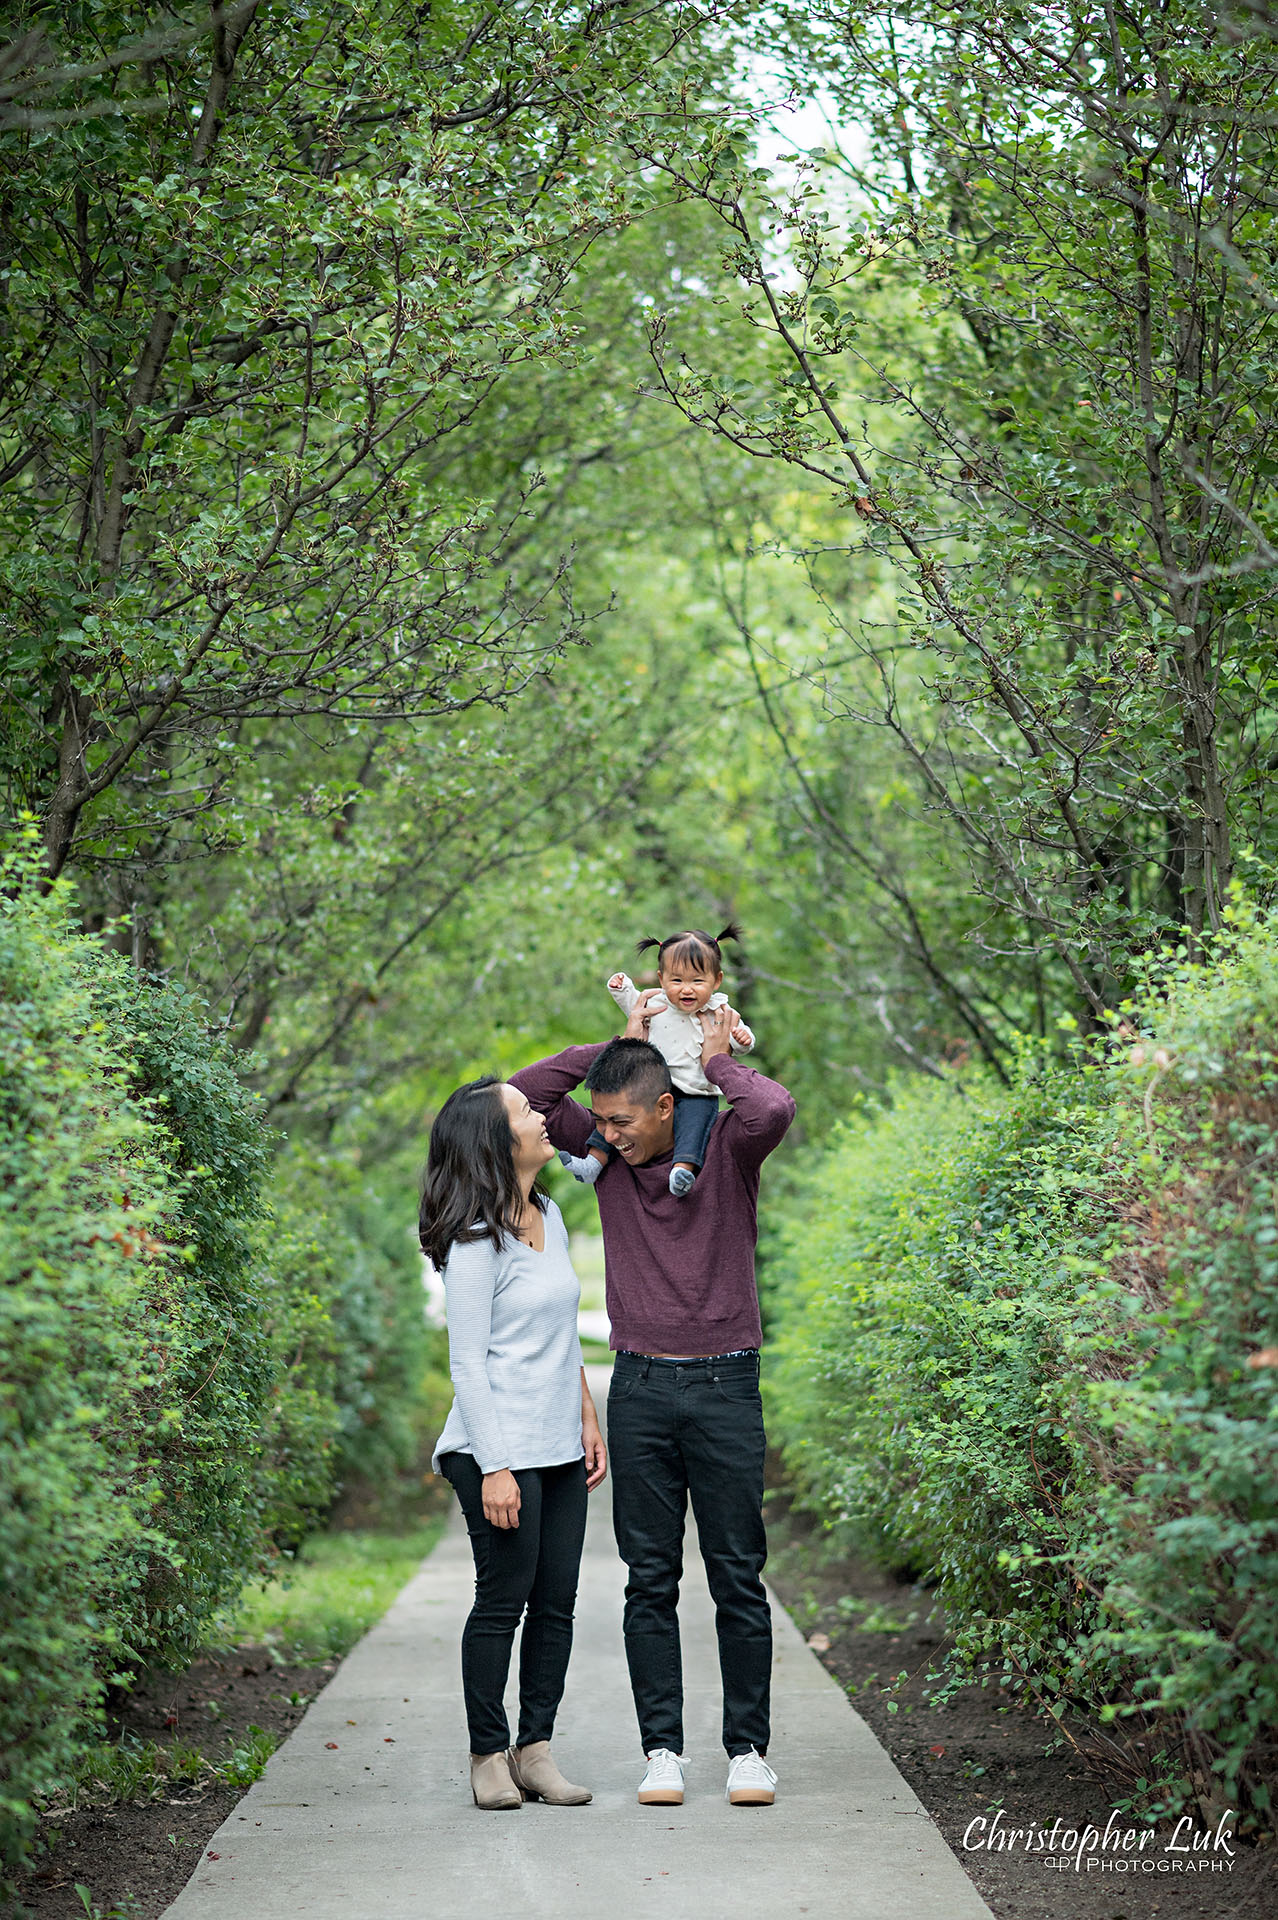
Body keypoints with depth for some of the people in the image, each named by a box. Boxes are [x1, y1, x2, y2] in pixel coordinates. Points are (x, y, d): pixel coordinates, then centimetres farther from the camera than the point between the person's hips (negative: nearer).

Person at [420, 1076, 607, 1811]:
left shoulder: (549, 1216, 11)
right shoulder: (477, 1240, -13)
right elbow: (469, 1363, -14)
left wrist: (589, 1419, 15)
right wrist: (495, 1468, -17)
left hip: (560, 1447, 8)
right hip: (502, 1448, -8)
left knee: (557, 1601, 7)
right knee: (504, 1599, -2)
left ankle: (536, 1750, 14)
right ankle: (490, 1756, 9)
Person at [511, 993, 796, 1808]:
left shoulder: (726, 1146, -3)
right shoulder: (610, 1156, 7)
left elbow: (774, 1109, -25)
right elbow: (525, 1094, 2)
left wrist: (719, 1060, -8)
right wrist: (617, 1043, -1)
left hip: (724, 1384, -3)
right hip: (640, 1388, 3)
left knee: (739, 1577, 2)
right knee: (650, 1579, 4)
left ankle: (749, 1748, 9)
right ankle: (663, 1748, 9)